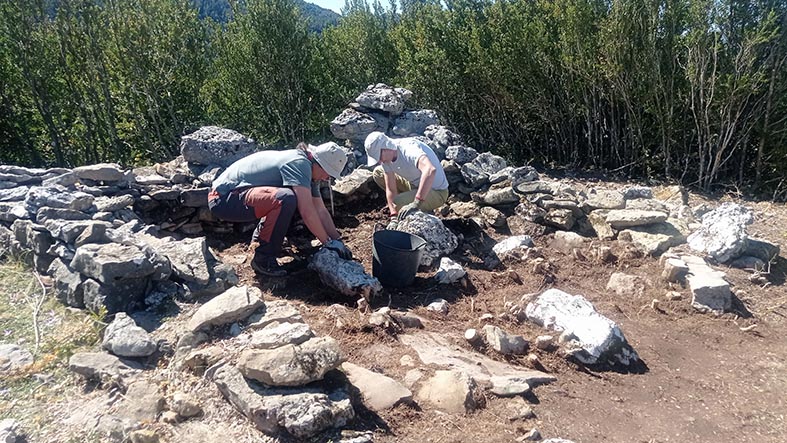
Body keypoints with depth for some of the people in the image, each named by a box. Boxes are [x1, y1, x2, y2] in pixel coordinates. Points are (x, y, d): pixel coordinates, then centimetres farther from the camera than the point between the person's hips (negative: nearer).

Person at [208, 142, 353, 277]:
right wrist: (328, 242, -18)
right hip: (222, 198, -10)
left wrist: (338, 241, 1)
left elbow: (321, 211, 8)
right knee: (286, 199, -33)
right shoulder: (299, 163, -23)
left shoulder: (309, 173, 8)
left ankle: (261, 234, 23)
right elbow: (307, 212, -27)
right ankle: (263, 260, -17)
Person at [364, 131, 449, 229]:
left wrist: (417, 203, -51)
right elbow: (391, 189, -5)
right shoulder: (385, 157, -9)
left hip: (437, 192, -8)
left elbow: (430, 170, -52)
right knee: (377, 173, 6)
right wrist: (394, 218, -13)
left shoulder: (409, 150, -33)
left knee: (398, 203, -31)